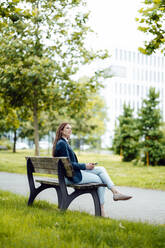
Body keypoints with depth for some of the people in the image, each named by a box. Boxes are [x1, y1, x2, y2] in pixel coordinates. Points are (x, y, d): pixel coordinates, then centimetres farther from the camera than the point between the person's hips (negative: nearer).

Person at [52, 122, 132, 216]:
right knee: (99, 180, -3)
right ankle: (101, 210, 5)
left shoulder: (65, 143, 17)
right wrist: (85, 166, -13)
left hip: (75, 172, 9)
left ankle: (115, 192, -9)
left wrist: (85, 165, 6)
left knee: (101, 169, 0)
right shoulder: (61, 143, -15)